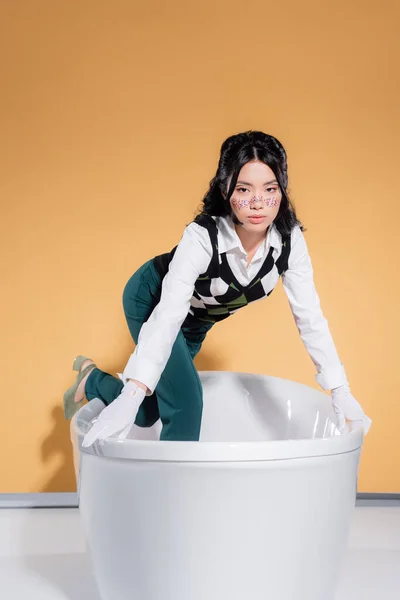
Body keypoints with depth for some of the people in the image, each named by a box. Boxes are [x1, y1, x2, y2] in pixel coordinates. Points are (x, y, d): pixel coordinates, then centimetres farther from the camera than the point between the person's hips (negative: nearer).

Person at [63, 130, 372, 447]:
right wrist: (131, 396, -56)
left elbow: (310, 318, -23)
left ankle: (92, 379, 37)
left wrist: (341, 393, -29)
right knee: (186, 399, -22)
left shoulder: (290, 241, -27)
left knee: (146, 415, 12)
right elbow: (168, 316, -46)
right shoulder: (202, 237, -39)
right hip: (151, 300, -5)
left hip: (198, 320, 5)